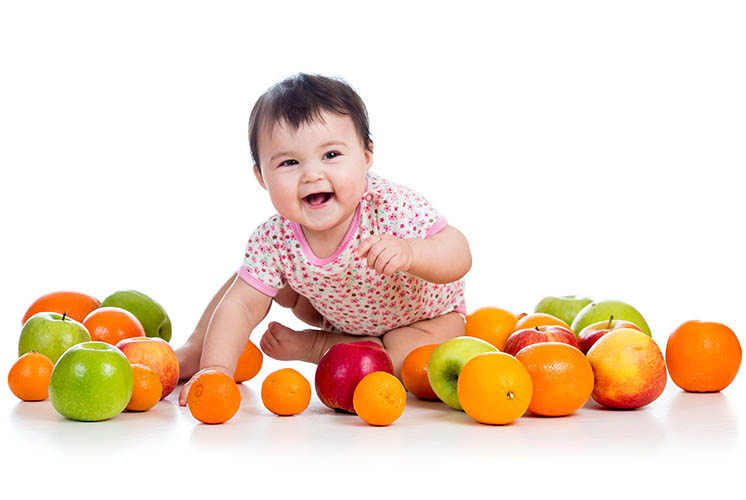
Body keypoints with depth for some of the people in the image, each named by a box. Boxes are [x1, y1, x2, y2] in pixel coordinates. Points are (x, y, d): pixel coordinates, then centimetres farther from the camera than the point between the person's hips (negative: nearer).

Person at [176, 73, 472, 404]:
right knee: (254, 272, -3)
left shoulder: (393, 207, -41)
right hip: (339, 313, 3)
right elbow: (239, 305, -25)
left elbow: (458, 257, -41)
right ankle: (197, 347, 13)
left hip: (425, 312, -3)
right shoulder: (274, 240, -30)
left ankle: (314, 347, -11)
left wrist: (408, 253, -61)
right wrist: (215, 369, -39)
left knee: (413, 361, -32)